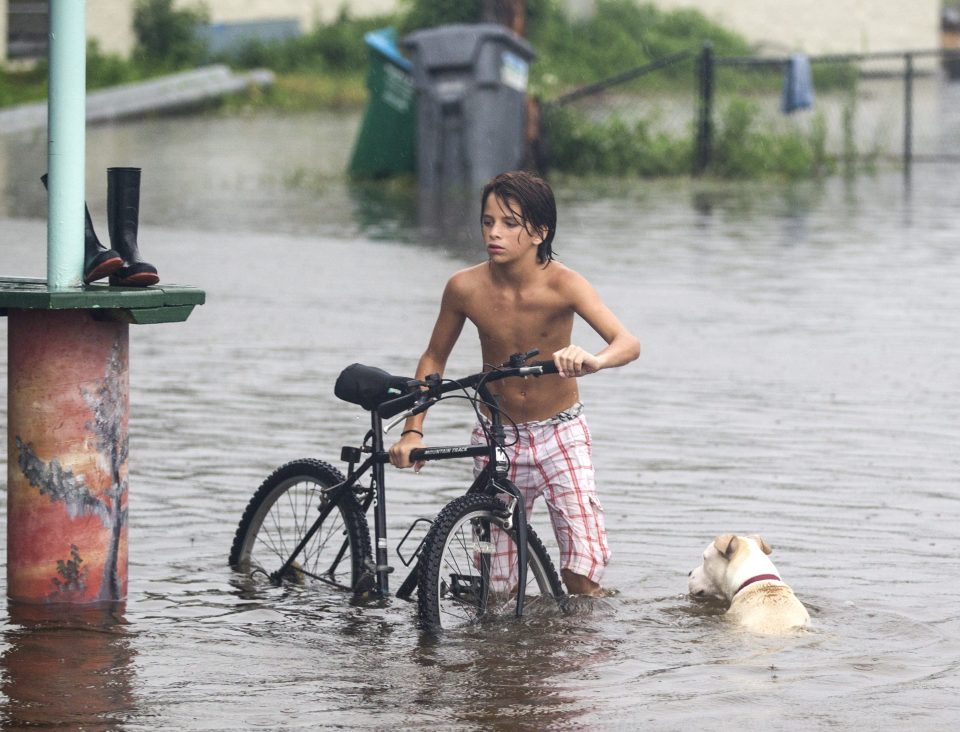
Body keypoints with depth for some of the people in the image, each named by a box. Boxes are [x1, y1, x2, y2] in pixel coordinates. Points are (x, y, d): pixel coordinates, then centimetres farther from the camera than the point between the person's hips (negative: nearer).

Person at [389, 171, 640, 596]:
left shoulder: (563, 285, -20)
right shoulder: (465, 288, -13)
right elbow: (434, 359, 4)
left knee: (582, 576, -13)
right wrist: (413, 431, -6)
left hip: (560, 434, -2)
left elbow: (628, 343, -32)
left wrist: (592, 362, -54)